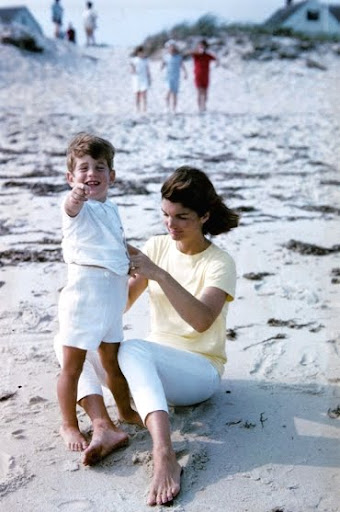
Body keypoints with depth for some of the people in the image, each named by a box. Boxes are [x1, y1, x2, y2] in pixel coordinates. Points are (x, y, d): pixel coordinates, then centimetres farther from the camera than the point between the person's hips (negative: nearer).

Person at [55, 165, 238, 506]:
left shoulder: (219, 263, -11)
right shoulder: (157, 246, 4)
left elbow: (201, 320, -28)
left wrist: (160, 274, -33)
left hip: (200, 369, -6)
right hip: (153, 364, 6)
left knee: (132, 349, -37)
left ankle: (165, 457, -50)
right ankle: (103, 428, -32)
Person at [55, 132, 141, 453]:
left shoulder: (111, 209, 11)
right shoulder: (79, 207, -13)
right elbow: (71, 208, -40)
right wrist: (75, 197, -60)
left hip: (112, 297, 7)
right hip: (83, 294, -7)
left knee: (113, 360, 22)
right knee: (72, 365, 3)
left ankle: (125, 411, 38)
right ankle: (68, 425, 17)